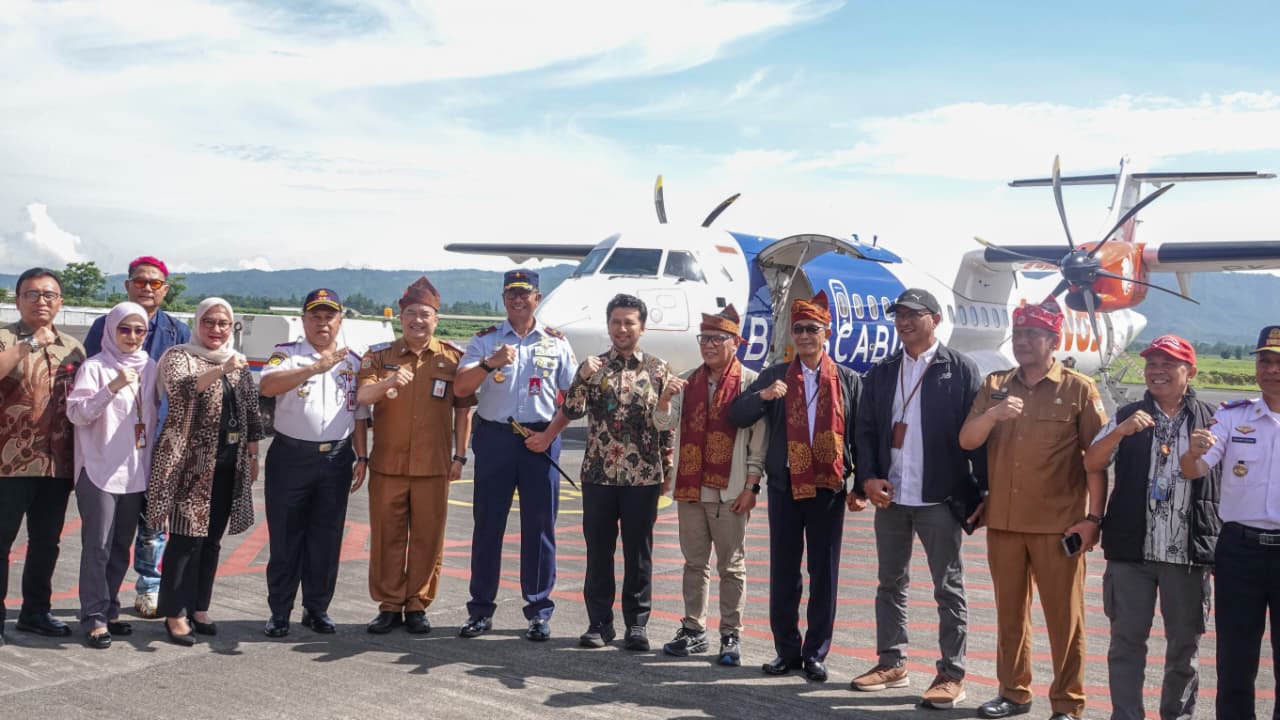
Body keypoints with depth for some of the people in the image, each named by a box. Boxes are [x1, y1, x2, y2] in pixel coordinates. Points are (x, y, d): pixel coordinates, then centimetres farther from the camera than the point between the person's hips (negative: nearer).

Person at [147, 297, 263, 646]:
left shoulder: (239, 363, 14)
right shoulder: (179, 355, -3)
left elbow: (251, 411, 18)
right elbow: (181, 388, -24)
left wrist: (252, 454, 15)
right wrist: (220, 370, -36)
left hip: (229, 462, 5)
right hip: (190, 460, -5)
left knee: (212, 538, 10)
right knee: (187, 537, -7)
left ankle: (199, 607, 20)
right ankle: (175, 614, 0)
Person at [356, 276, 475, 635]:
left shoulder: (452, 357, 4)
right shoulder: (380, 356, 5)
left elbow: (463, 409, 8)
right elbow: (362, 396, -9)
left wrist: (459, 456, 4)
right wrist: (388, 382, -30)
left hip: (433, 466, 0)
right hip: (387, 463, 1)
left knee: (427, 538, 4)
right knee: (387, 536, 6)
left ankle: (417, 605, 17)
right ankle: (389, 605, 17)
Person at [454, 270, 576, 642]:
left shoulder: (556, 342, 7)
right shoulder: (485, 340, 6)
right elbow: (460, 388, -5)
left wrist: (549, 434, -4)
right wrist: (489, 363, -22)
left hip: (540, 440, 0)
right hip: (494, 437, 0)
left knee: (540, 525, 3)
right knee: (487, 523, 3)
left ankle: (539, 610, 12)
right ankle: (481, 609, 12)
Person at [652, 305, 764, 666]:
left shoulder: (751, 382, -3)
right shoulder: (687, 381, 12)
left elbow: (760, 437, -5)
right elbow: (664, 424, 6)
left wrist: (751, 486, -10)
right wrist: (665, 398, -15)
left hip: (730, 491, -5)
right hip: (690, 487, 5)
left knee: (731, 566, 3)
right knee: (694, 562, 12)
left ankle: (731, 636, 9)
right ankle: (693, 630, 20)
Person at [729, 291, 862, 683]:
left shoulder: (848, 380, 4)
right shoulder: (775, 375, 7)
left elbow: (860, 436, 4)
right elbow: (737, 416, 0)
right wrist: (763, 395, -18)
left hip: (829, 487, -1)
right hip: (784, 486, 1)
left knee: (824, 573, 4)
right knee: (783, 570, 6)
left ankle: (815, 653, 14)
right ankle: (787, 650, 17)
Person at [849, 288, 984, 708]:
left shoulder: (960, 370, -4)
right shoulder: (881, 373, 10)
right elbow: (865, 430, 9)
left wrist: (984, 492, -10)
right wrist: (868, 478, -5)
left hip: (939, 499, -5)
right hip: (889, 496, 5)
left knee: (948, 588, 3)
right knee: (891, 584, 13)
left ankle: (951, 674, 10)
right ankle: (891, 664, 25)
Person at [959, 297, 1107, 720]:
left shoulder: (1078, 390, -2)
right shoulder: (995, 386, 10)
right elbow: (966, 441, 1)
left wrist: (1093, 517, -8)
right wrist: (992, 414, -19)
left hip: (1057, 525, -4)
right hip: (1002, 521, 4)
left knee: (1063, 617, 2)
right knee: (1010, 612, 13)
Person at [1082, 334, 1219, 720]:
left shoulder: (1211, 421, 3)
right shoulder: (1128, 417, 6)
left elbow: (1227, 482, 7)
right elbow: (1092, 464, -3)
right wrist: (1120, 431, -17)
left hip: (1189, 551, 0)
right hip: (1131, 547, 0)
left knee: (1185, 641, 10)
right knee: (1127, 637, 4)